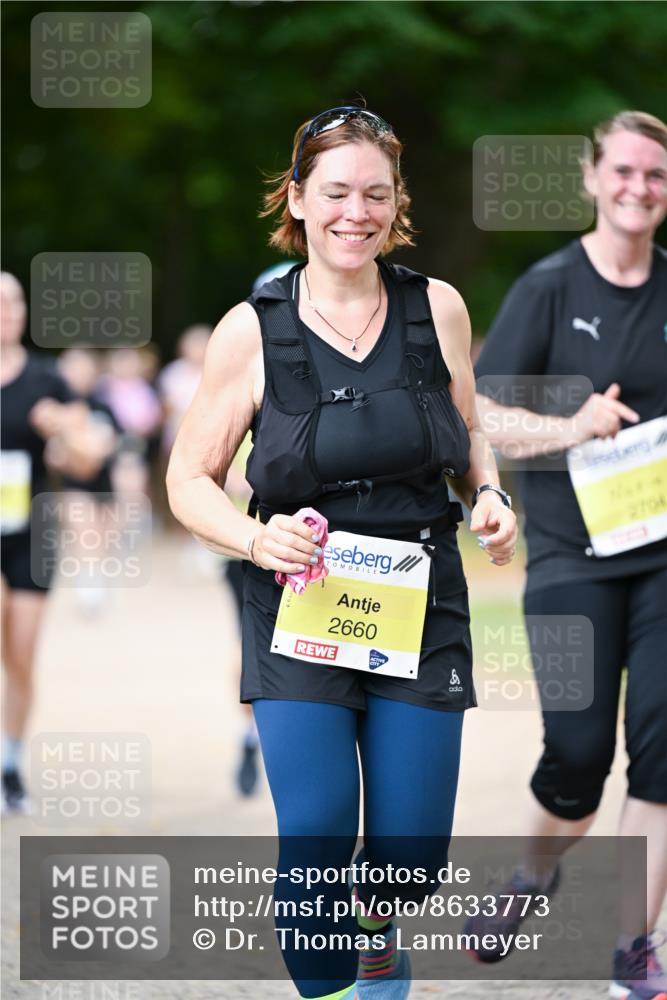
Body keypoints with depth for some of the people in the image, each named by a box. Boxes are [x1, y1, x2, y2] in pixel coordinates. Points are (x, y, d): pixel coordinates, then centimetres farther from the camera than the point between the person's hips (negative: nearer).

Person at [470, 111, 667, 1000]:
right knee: (579, 750, -4)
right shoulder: (550, 288, -2)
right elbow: (482, 418, -5)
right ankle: (533, 878, 28)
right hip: (572, 553, -2)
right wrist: (572, 428, -21)